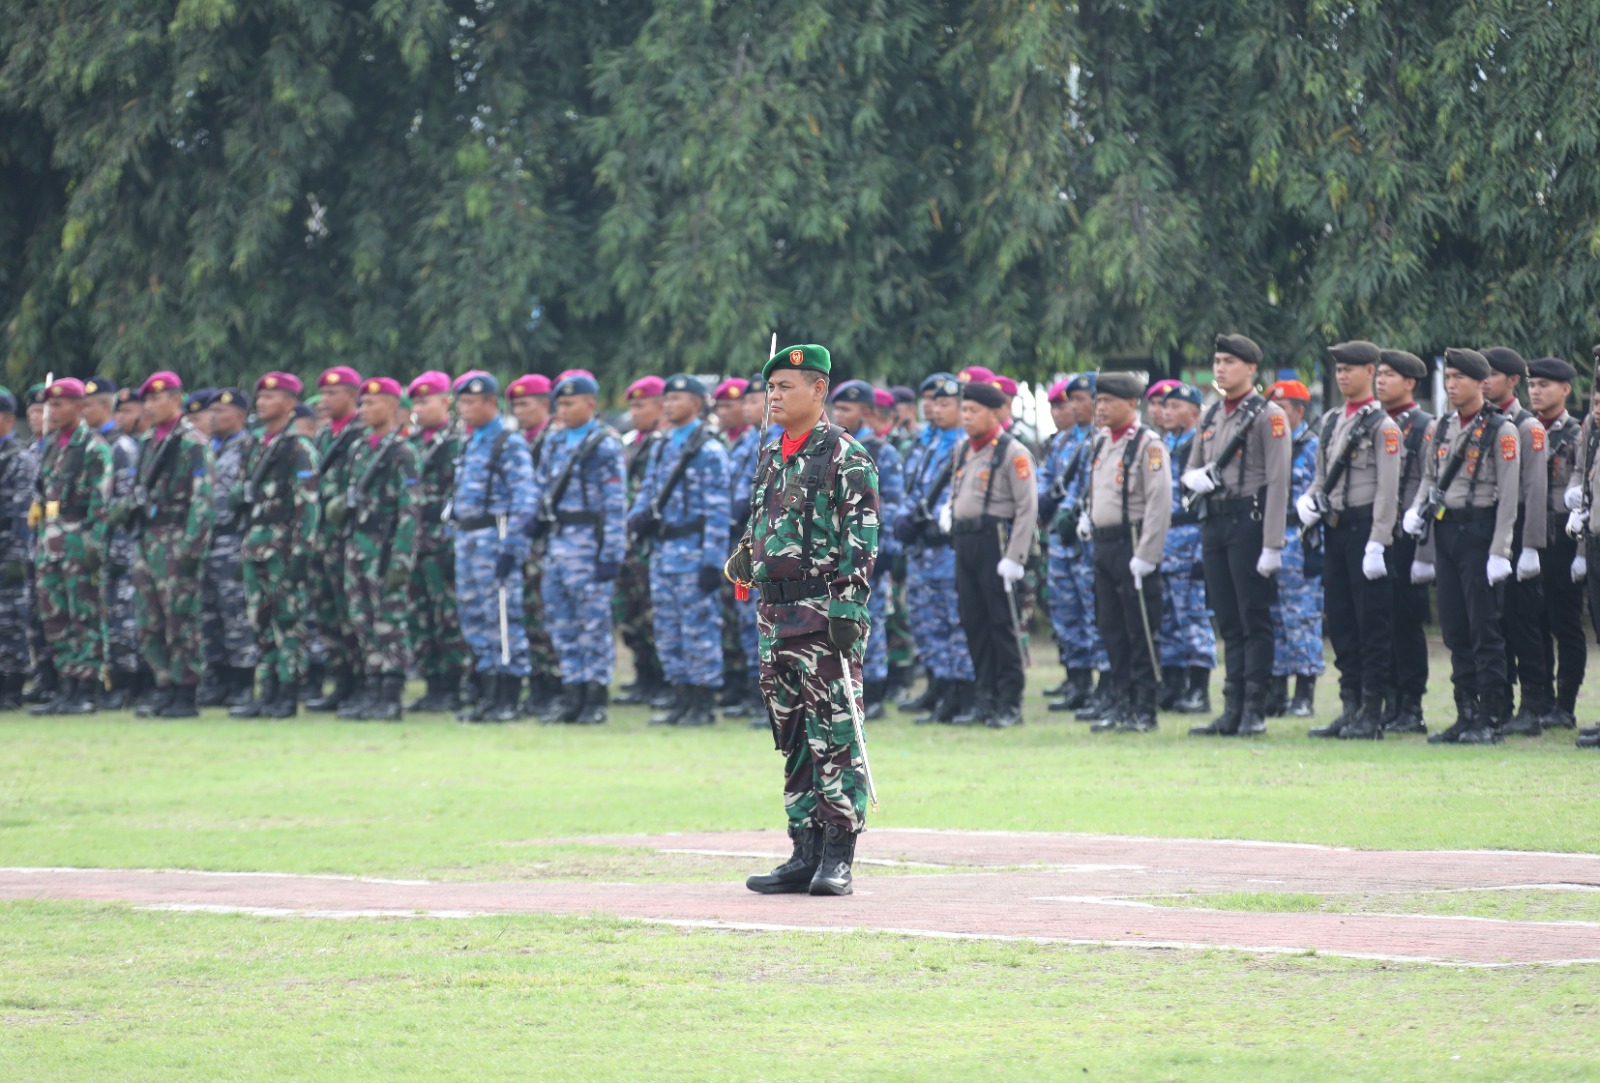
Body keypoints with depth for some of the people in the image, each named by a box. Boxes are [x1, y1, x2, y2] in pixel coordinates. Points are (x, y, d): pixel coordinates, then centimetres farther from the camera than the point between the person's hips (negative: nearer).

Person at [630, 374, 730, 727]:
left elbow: (718, 511, -12)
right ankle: (681, 699, 16)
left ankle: (703, 705, 1)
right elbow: (648, 490, 19)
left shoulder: (708, 451, -9)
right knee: (668, 630, 10)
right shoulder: (661, 448, 14)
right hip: (662, 549, 8)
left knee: (699, 628, -4)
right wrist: (638, 516, -4)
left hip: (693, 550, -8)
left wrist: (712, 561, -16)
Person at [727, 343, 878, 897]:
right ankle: (805, 855, 12)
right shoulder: (771, 457, 17)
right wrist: (742, 559, 11)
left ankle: (838, 857, -6)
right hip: (776, 616, 8)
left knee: (835, 735, -7)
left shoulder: (845, 457, -7)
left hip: (826, 613, -8)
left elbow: (862, 537, -12)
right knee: (794, 739, 9)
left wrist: (848, 607, -19)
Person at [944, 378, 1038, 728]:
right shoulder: (963, 450, 14)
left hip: (994, 540, -7)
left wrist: (1014, 558, -18)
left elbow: (1028, 507, -13)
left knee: (1002, 622, -4)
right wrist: (950, 510, 10)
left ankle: (1011, 703, -1)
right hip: (964, 541, 7)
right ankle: (986, 696, 15)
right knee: (973, 621, 8)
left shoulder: (1012, 453, -9)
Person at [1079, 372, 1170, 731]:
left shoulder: (1149, 444, -11)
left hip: (1133, 546, -8)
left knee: (1140, 631, -4)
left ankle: (1144, 711, 0)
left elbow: (1159, 503, -16)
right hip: (1103, 546, 8)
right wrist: (1087, 516, 10)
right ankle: (1122, 705, 18)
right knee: (1111, 630, 11)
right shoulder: (1101, 443, 14)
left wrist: (1145, 555, -20)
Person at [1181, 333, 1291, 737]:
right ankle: (1233, 710, 10)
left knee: (1254, 620, -5)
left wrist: (1272, 545, -18)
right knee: (1229, 623, 8)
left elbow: (1277, 482, -12)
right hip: (1214, 521, 7)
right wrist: (1196, 478, -4)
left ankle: (1254, 711, -3)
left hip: (1249, 520, -7)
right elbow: (1191, 471, 23)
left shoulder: (1268, 416, -6)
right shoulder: (1211, 417, 16)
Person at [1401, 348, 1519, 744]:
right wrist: (1417, 507, 0)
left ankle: (1489, 721, -3)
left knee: (1485, 629, -5)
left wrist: (1499, 551, -15)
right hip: (1445, 531, 7)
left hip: (1479, 530, -7)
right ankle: (1466, 715, 12)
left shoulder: (1500, 431, -7)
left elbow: (1509, 495, -10)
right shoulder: (1442, 428, 12)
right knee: (1455, 629, 7)